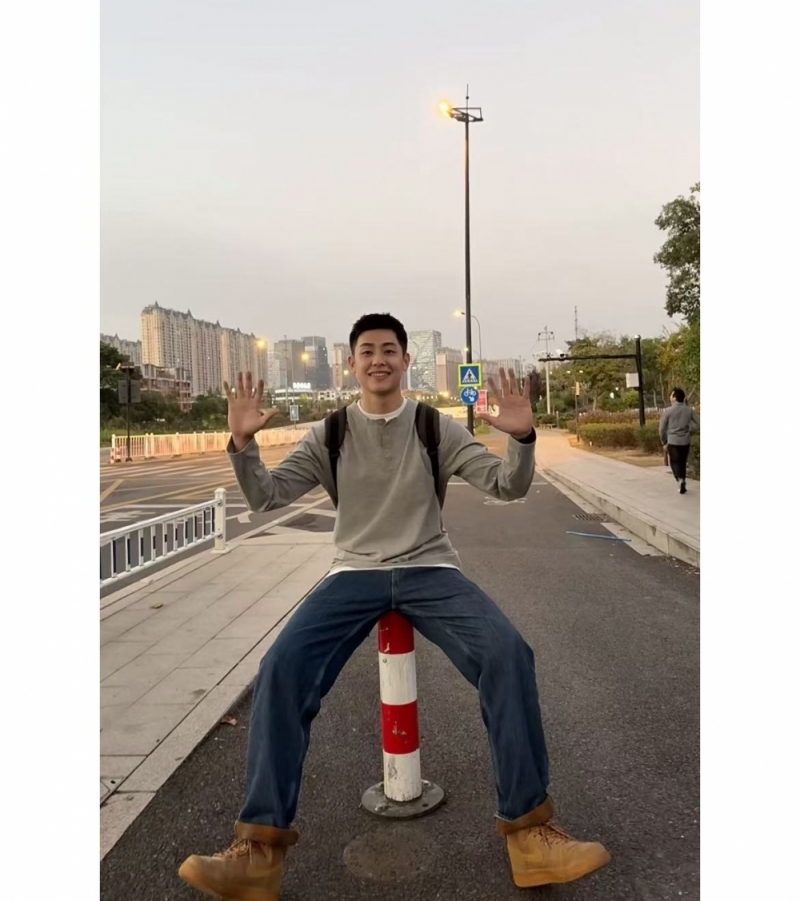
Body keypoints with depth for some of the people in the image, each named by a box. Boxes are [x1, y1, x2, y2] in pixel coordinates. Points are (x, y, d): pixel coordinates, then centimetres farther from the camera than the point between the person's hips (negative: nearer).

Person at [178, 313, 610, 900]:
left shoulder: (436, 429, 3)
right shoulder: (329, 435, 6)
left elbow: (508, 486, -3)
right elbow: (267, 498, 0)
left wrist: (522, 438, -24)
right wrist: (242, 443, -19)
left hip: (430, 571, 0)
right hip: (355, 575, 1)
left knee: (508, 654, -27)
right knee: (281, 669, -24)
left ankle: (529, 830, -13)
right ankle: (261, 847, -12)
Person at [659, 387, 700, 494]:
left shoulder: (668, 411, -7)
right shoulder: (689, 410, 1)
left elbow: (662, 428, -4)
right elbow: (698, 424, 3)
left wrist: (664, 441, 11)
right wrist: (689, 432, 16)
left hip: (673, 441, -3)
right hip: (685, 441, 3)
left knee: (675, 462, 5)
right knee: (682, 463, 15)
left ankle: (680, 479, -21)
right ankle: (682, 485, 16)